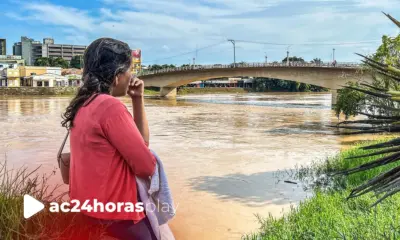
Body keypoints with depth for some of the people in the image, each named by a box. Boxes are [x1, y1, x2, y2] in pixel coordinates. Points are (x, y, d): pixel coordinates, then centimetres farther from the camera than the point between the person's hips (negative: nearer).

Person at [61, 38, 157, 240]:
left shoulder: (86, 104, 9)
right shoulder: (111, 106, -21)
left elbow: (140, 142, 11)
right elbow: (146, 166, -19)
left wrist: (138, 99, 4)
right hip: (111, 213, -9)